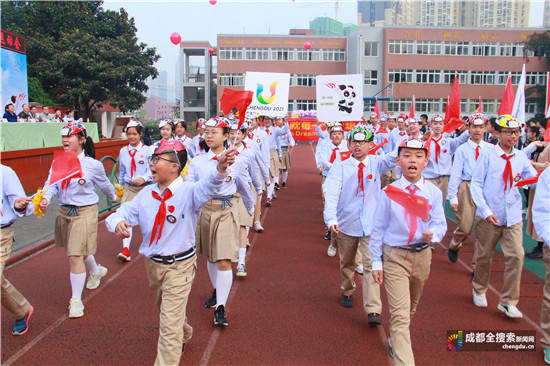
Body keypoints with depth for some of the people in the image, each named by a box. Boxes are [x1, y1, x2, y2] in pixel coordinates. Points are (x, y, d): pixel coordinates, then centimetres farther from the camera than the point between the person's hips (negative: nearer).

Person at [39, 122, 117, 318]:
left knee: (76, 256, -8)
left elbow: (104, 184, 7)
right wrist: (46, 198, -19)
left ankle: (76, 300, 6)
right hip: (64, 212, 5)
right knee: (78, 251, 22)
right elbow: (52, 184, 0)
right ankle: (96, 271, 52)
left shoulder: (92, 164, -9)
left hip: (84, 212, -5)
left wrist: (114, 197, 22)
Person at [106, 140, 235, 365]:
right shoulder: (146, 194, 0)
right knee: (166, 309, 29)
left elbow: (208, 187, -38)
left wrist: (220, 169, -59)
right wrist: (117, 223, -21)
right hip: (152, 264, 7)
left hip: (179, 266, -7)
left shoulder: (188, 192, -18)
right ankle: (184, 336, 58)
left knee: (170, 323, -6)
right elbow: (123, 213, 3)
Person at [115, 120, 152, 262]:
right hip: (128, 187, 2)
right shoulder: (123, 151, 7)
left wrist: (144, 178, -26)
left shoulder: (147, 150, -5)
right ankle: (125, 249, -12)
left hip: (144, 187, -2)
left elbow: (152, 169, -9)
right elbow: (121, 171, 17)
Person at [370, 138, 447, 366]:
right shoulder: (389, 192, -9)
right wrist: (376, 262, -2)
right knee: (399, 314, -9)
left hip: (422, 255, 4)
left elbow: (440, 223, 1)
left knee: (411, 307, 24)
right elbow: (378, 229, -3)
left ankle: (397, 339, 51)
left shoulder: (434, 193, -4)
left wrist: (432, 234, -23)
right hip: (394, 256, -3)